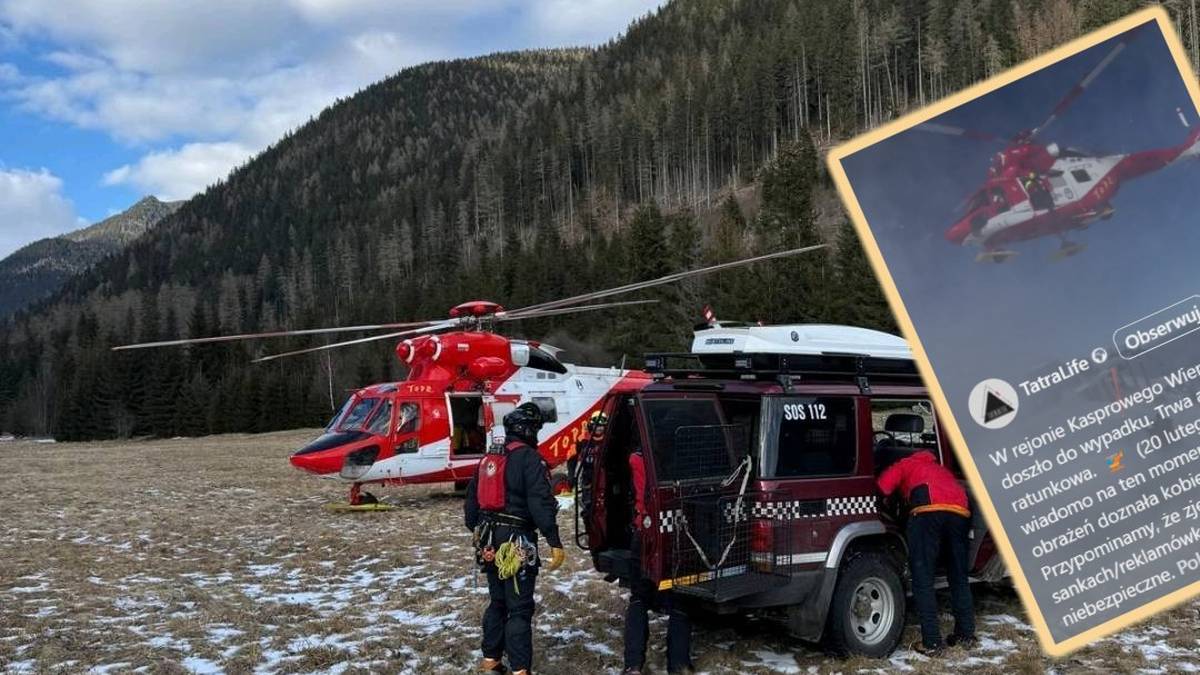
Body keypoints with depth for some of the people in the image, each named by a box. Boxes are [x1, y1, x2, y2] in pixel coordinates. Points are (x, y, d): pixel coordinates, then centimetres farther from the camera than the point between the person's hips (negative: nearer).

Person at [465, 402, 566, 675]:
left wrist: (477, 531, 33)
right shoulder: (530, 459, -12)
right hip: (517, 543, -8)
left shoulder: (488, 459, 12)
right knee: (520, 608, -5)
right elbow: (541, 504, -20)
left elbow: (471, 500, 20)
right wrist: (555, 543, -22)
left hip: (490, 542, 8)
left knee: (497, 601, 19)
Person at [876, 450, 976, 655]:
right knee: (958, 577, 19)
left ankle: (931, 641, -6)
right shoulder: (939, 468, 42)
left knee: (923, 579, -2)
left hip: (929, 510, -5)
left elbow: (884, 486, 13)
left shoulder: (905, 465, 27)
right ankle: (966, 634, 24)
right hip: (961, 512, 5)